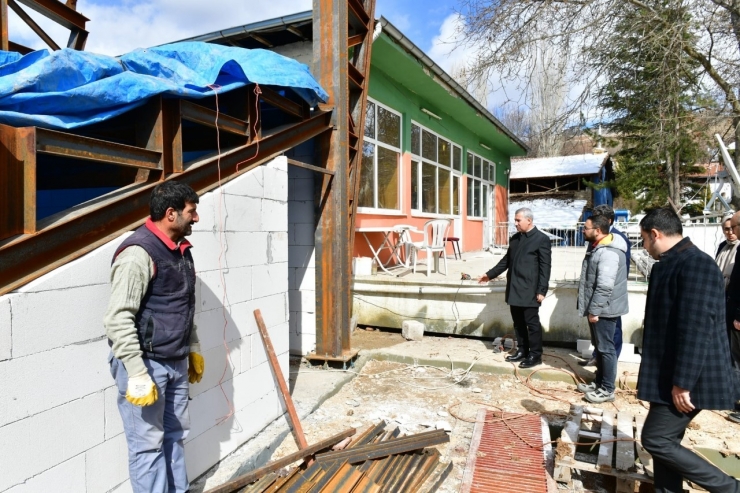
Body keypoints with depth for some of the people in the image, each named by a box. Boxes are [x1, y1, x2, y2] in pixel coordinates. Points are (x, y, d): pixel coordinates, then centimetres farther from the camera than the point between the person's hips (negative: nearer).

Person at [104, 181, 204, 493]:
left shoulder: (181, 250, 9)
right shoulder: (139, 253, -19)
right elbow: (117, 320, -22)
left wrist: (193, 349, 20)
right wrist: (137, 374, -22)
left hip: (176, 363, 8)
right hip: (145, 363, -8)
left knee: (175, 435, 17)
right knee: (149, 444, 4)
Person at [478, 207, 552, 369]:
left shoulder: (542, 239, -8)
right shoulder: (515, 239, 13)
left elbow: (545, 267, -11)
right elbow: (506, 261, 20)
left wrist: (541, 290, -15)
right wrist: (490, 274, 16)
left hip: (530, 291, -7)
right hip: (514, 289, 7)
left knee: (532, 323, 2)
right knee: (518, 323, 14)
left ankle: (535, 355, 13)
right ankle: (522, 351, 26)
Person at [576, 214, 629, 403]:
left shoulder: (608, 253, -22)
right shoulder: (598, 247, 12)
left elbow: (605, 287, -27)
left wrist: (594, 311, -22)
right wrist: (591, 309, 23)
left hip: (603, 310, -11)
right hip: (597, 308, 11)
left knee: (606, 348, -1)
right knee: (599, 347, 18)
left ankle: (607, 389, 9)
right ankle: (599, 382, 29)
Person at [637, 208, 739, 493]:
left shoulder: (696, 264, -20)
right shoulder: (669, 264, 11)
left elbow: (696, 329, -25)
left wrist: (682, 383, -23)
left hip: (688, 379, -9)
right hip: (668, 376, 9)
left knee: (656, 440, -4)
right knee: (665, 441, 14)